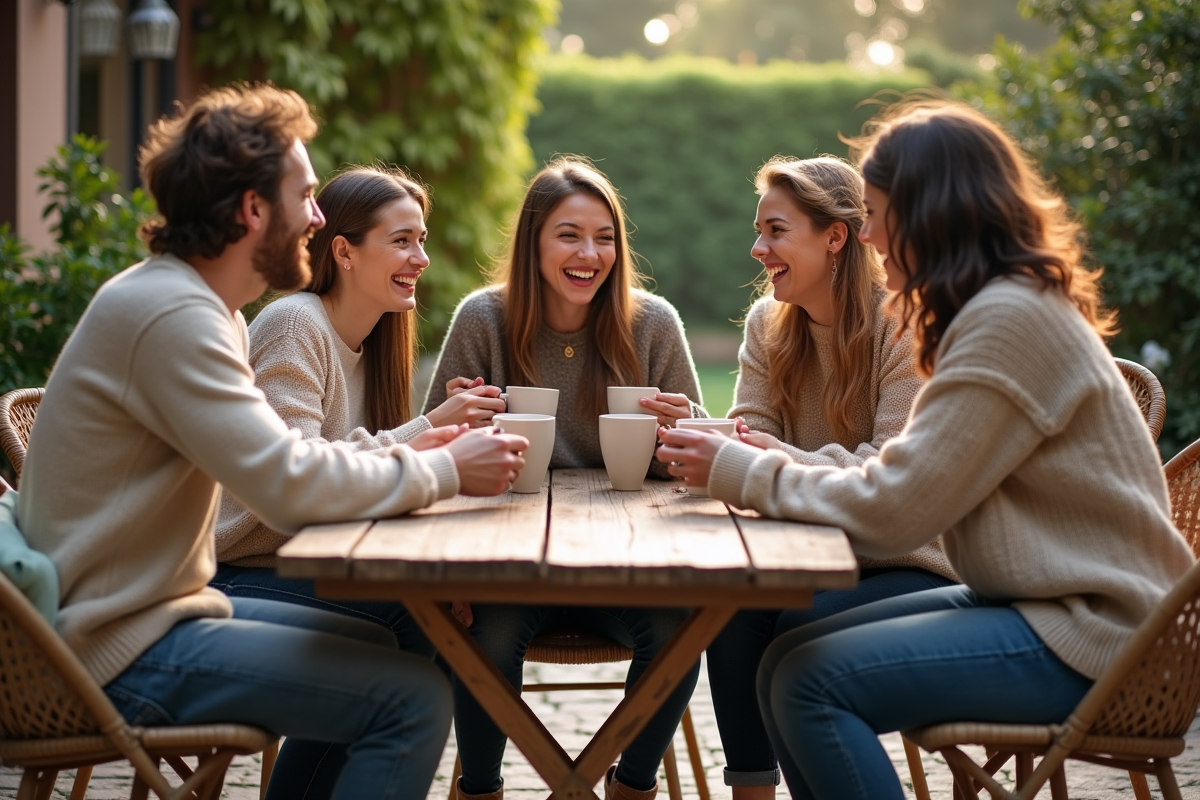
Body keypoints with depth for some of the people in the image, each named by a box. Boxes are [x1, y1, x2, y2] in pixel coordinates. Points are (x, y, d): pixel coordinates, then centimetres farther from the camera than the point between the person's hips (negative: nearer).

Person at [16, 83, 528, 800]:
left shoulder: (202, 307, 13)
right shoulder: (170, 312, -21)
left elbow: (277, 456, 12)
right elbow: (289, 485, -27)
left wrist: (420, 445, 0)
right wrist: (443, 472, -14)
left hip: (165, 604, 11)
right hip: (123, 649, -11)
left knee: (374, 647, 24)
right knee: (415, 698, -15)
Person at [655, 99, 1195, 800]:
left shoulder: (1008, 319, -19)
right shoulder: (1007, 305, 13)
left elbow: (896, 509, -19)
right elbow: (912, 477, 10)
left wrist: (740, 473, -9)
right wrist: (768, 461, 3)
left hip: (1087, 636, -10)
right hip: (1039, 601, 10)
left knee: (810, 683, -19)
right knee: (788, 658, 2)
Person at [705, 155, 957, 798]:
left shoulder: (906, 326, -13)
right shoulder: (768, 323, 8)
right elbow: (752, 436, 1)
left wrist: (793, 464, -36)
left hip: (913, 564, -5)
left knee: (805, 628, -30)